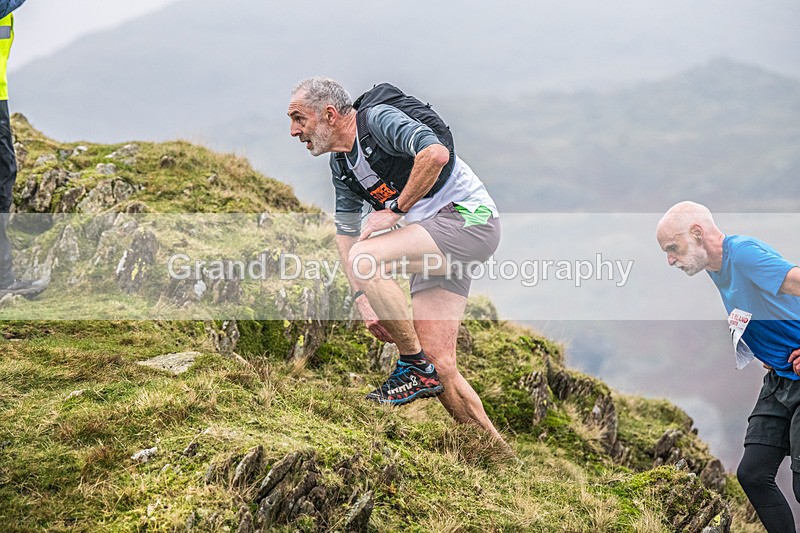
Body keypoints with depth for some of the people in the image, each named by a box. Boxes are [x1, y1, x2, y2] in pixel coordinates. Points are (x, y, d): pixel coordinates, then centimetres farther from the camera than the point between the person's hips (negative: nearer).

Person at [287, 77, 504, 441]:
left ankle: (415, 368, -14)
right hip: (436, 245, 9)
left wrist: (396, 210, -21)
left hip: (468, 219, -9)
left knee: (365, 259, -28)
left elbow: (436, 153, -32)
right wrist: (363, 300, 5)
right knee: (439, 366, -1)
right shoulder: (340, 163, 13)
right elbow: (346, 232, 17)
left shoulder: (379, 118, -14)